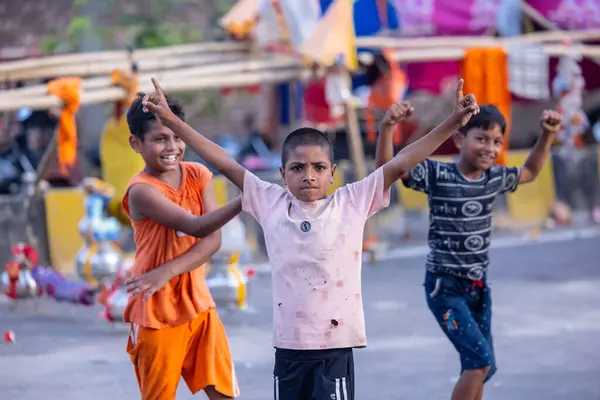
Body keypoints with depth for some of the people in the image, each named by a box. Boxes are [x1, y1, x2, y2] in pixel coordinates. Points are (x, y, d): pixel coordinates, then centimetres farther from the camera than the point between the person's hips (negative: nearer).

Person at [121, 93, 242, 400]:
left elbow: (213, 240, -9)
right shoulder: (141, 190, -17)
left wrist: (167, 271, -23)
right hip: (156, 313, -5)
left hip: (198, 305, 5)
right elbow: (195, 226, -29)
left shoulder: (198, 175, 0)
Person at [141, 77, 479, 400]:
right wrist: (170, 119, 2)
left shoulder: (353, 202, -2)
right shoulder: (271, 203, 3)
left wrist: (454, 122, -13)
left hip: (335, 349, -2)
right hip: (289, 348, 2)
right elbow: (224, 162, 3)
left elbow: (401, 163, -6)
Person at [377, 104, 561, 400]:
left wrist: (548, 135, 16)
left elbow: (530, 172, 25)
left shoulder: (496, 178, 3)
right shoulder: (438, 175, -14)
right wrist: (387, 126, -35)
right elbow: (387, 168, -22)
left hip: (479, 286, 7)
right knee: (480, 360, -17)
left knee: (480, 365, 12)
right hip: (445, 287, -7)